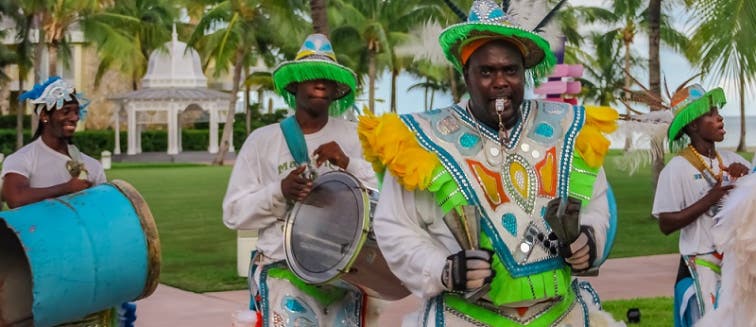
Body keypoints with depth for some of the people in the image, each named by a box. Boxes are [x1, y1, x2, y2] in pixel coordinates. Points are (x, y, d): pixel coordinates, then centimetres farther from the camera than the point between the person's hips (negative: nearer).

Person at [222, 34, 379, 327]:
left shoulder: (354, 137, 6)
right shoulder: (262, 140, 1)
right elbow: (233, 213, -1)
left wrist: (349, 164, -15)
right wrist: (279, 191, -17)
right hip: (283, 270, -2)